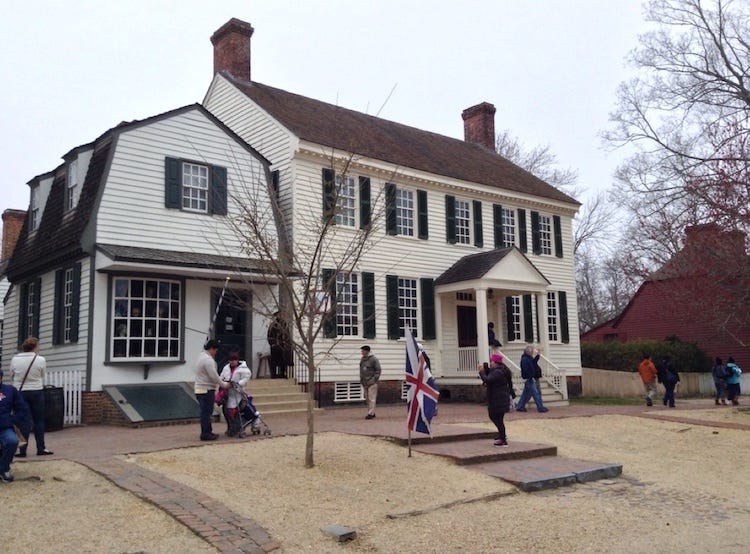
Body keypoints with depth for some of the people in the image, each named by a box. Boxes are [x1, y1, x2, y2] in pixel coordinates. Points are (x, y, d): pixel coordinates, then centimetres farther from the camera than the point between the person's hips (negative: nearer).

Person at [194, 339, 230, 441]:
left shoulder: (201, 356, 15)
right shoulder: (208, 360, -18)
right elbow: (214, 376, -18)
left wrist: (220, 380, 15)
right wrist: (224, 385, -6)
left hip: (200, 389, 10)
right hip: (206, 390, -10)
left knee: (206, 412, 15)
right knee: (206, 412, -4)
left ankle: (208, 431, 21)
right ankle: (205, 434, 0)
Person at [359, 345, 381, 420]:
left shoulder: (373, 359, -9)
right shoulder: (362, 359, 13)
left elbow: (378, 370, -8)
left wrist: (375, 379, -13)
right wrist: (361, 379, 14)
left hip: (371, 383, -8)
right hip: (364, 383, 8)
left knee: (372, 399, -7)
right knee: (367, 399, 11)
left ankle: (371, 413, -5)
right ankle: (371, 413, 20)